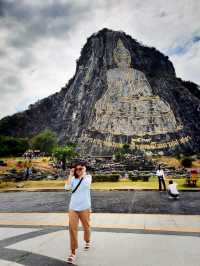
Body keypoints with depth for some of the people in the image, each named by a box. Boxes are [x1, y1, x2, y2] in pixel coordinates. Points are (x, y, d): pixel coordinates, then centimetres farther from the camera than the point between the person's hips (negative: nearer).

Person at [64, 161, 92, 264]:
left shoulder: (88, 176, -6)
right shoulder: (73, 178, 0)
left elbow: (87, 184, -26)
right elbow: (67, 187, -14)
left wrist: (84, 174, -20)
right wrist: (70, 175, -13)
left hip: (84, 207, -1)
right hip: (73, 207, 1)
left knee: (86, 226, 19)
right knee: (72, 229, -4)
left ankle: (87, 241, 48)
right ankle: (73, 252, 9)